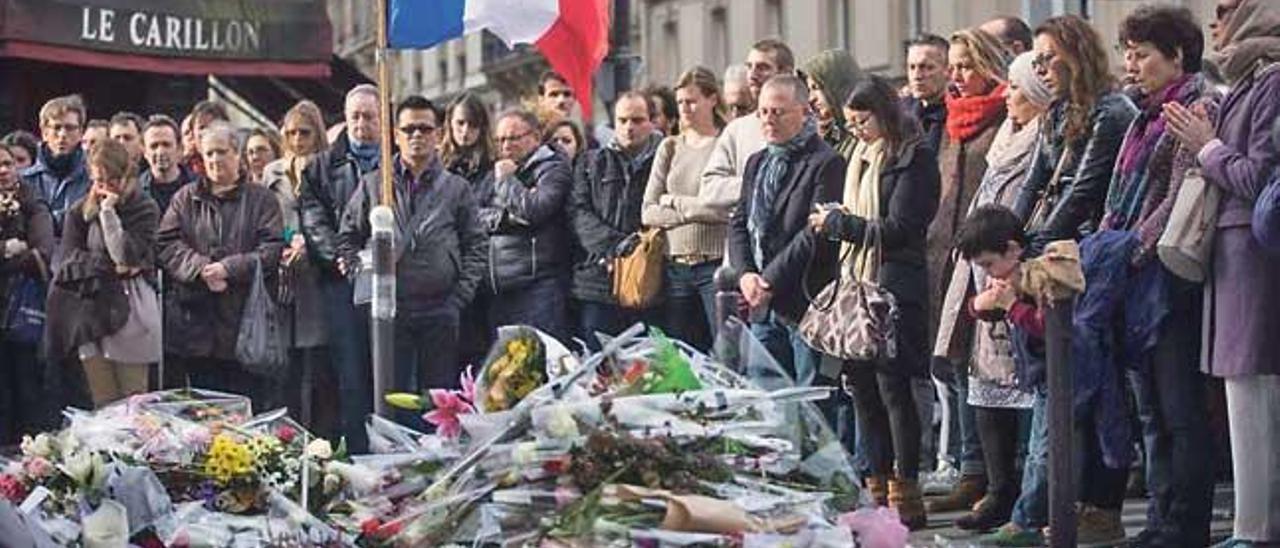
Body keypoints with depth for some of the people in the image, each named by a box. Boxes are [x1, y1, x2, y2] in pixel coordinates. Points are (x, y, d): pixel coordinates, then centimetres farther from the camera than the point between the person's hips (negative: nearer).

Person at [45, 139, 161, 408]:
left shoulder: (144, 208, 1)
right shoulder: (80, 212, 11)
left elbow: (128, 256, -10)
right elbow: (68, 261, 2)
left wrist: (108, 211, -10)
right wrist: (110, 267, -8)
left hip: (129, 309, -3)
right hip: (89, 312, 3)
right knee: (103, 406, -1)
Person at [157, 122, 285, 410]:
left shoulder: (261, 200, 8)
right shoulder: (185, 199, 15)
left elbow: (273, 249, -4)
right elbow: (167, 245, 3)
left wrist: (229, 268, -14)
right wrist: (201, 268, -14)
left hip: (246, 321, -2)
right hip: (196, 322, 2)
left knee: (252, 405, -3)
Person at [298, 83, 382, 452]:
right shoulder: (324, 166, 17)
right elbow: (312, 216, 6)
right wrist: (339, 255, -10)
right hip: (342, 282, 1)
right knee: (350, 377, -3)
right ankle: (358, 453, -1)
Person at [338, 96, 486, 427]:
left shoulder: (457, 188, 9)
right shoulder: (373, 185, 10)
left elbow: (476, 247, 7)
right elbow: (347, 238, 11)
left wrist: (460, 296, -4)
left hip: (441, 310, 0)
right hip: (389, 308, 0)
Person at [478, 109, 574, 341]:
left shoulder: (554, 168, 0)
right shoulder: (493, 175, 21)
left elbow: (535, 210, -16)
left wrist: (507, 179, -3)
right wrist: (504, 217, -8)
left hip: (539, 285, -6)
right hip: (498, 287, 7)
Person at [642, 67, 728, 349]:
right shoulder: (670, 148, 13)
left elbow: (731, 208, -14)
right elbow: (648, 213, 7)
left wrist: (676, 203, -3)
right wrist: (697, 210, -6)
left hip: (716, 263, -5)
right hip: (676, 268, 5)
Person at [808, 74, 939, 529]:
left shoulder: (912, 159, -7)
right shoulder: (861, 158, 19)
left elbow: (898, 229, -13)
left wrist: (839, 223, -8)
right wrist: (832, 222, 5)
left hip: (893, 288, -8)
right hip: (857, 282, 8)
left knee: (892, 386, -7)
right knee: (862, 386, 8)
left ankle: (905, 493, -3)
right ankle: (878, 487, 16)